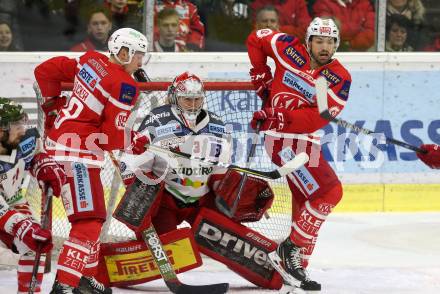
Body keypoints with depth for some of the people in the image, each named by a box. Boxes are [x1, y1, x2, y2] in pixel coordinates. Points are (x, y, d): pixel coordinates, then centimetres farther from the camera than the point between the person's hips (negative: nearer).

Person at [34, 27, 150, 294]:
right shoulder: (125, 85, -16)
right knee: (88, 221, -13)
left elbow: (46, 70, 15)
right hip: (77, 152, -10)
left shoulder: (91, 61, 7)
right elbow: (113, 136, -17)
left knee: (95, 215, 22)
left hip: (58, 138, 10)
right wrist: (135, 142, 2)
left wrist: (53, 102, 26)